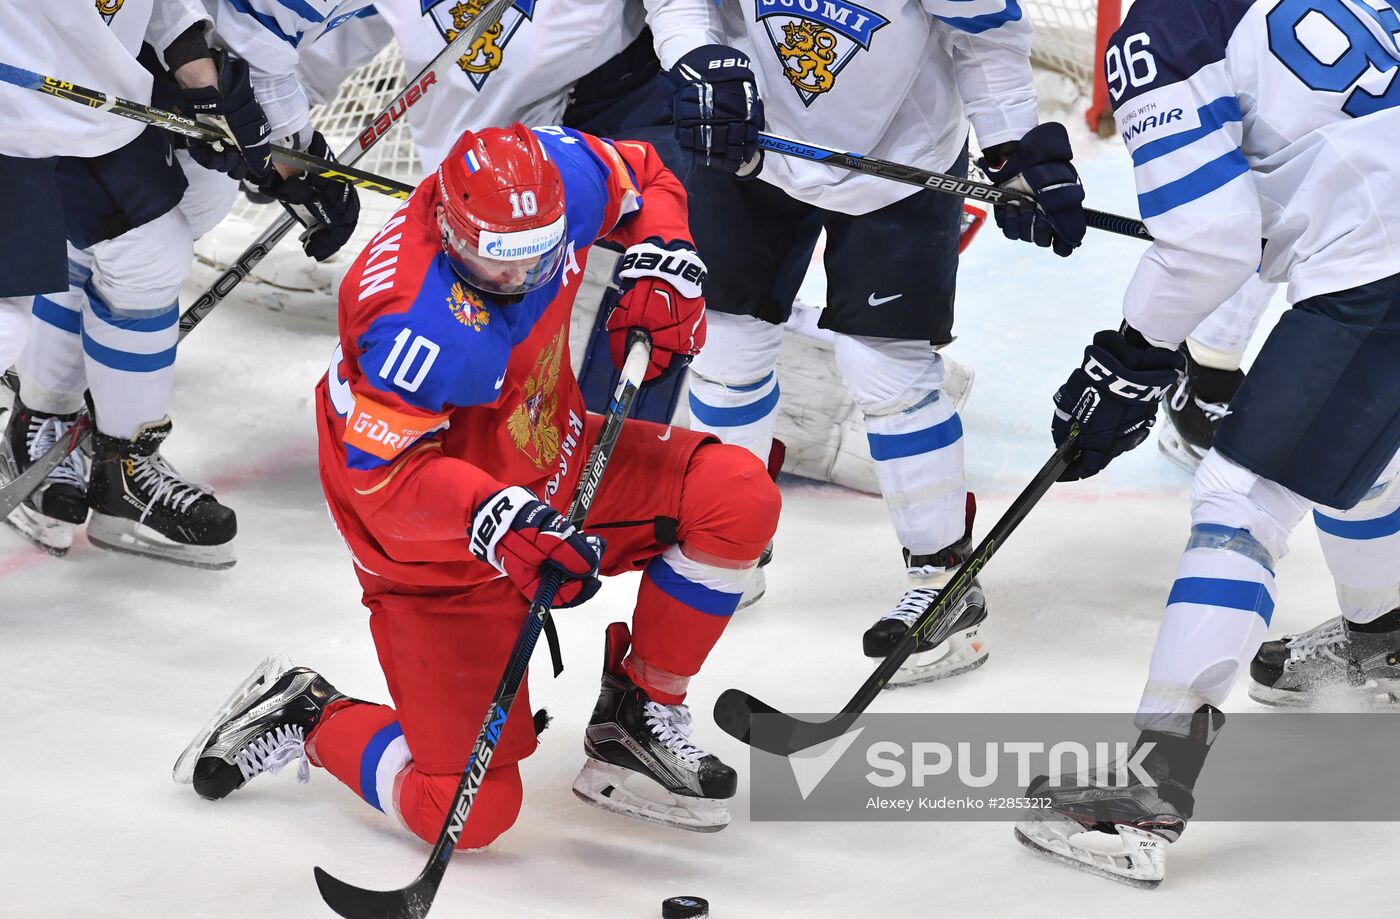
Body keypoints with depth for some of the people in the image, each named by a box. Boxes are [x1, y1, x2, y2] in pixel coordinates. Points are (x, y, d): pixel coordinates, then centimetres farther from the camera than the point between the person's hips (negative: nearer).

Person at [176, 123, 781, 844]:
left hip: (551, 471, 8)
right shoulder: (421, 326, -37)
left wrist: (666, 263, -10)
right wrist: (496, 521, -48)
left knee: (739, 499, -11)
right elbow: (385, 474, -34)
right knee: (472, 810, -13)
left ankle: (637, 716, 7)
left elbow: (645, 179, 8)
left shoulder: (558, 173, -15)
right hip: (440, 555, -7)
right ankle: (306, 721, 16)